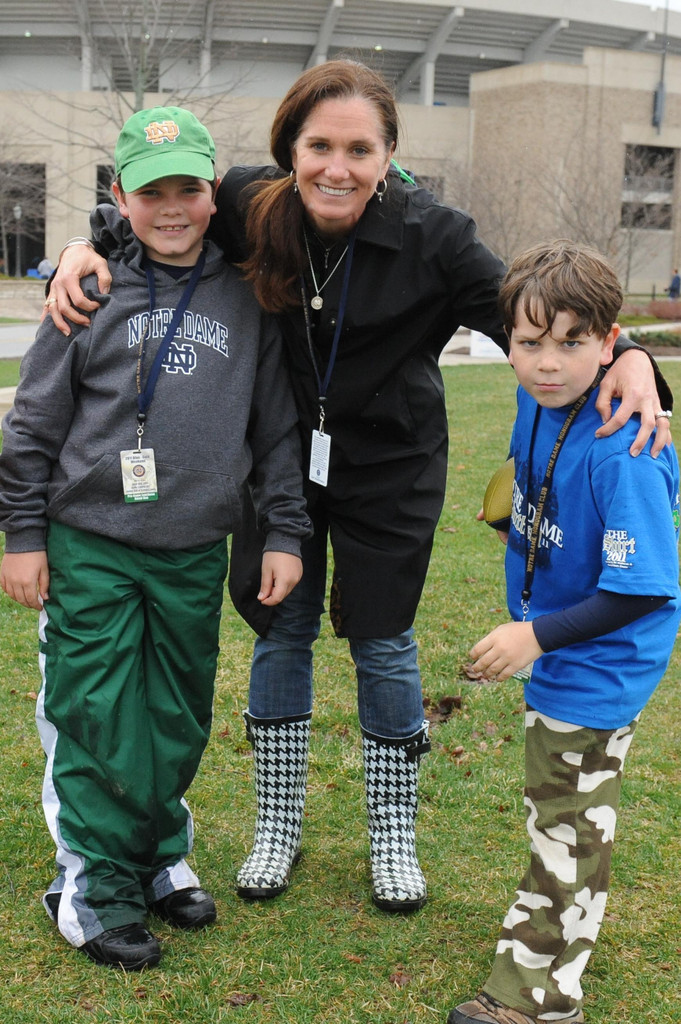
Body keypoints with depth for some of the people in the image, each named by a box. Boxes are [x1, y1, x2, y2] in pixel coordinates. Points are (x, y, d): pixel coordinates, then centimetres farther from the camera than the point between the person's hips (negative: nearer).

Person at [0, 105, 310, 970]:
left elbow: (275, 425, 10)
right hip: (89, 545, -2)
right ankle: (94, 888, 16)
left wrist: (285, 532, 7)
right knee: (96, 719, 0)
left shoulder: (244, 297, 5)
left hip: (194, 553, 3)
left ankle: (158, 856, 32)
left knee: (179, 720, 11)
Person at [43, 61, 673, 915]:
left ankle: (393, 836, 30)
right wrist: (84, 249, -17)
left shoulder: (429, 235, -19)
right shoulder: (250, 206, -13)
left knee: (383, 646, 8)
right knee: (281, 633, 11)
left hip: (389, 470, -2)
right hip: (281, 460, 2)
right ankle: (278, 827, 32)